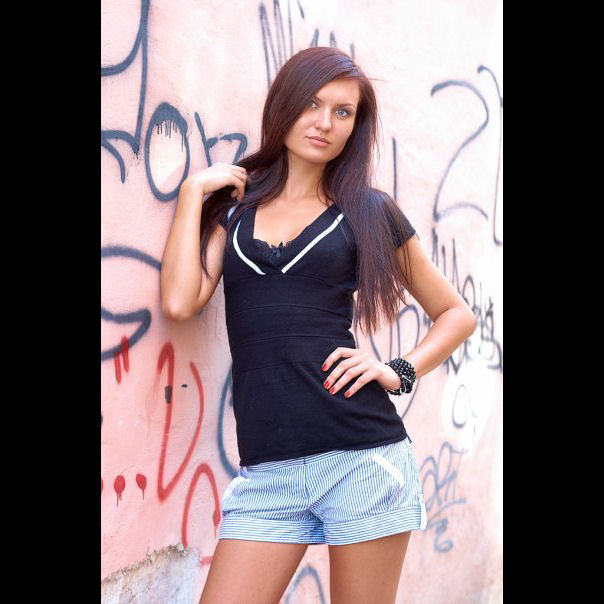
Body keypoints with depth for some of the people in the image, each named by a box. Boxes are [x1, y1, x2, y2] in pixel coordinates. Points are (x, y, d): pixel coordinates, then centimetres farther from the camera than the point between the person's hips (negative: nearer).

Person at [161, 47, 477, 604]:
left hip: (363, 458, -1)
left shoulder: (367, 210, 8)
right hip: (267, 471, 2)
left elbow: (457, 313, 15)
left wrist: (400, 372, -1)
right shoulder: (232, 203, 13)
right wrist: (192, 193, 2)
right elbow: (180, 302, -4)